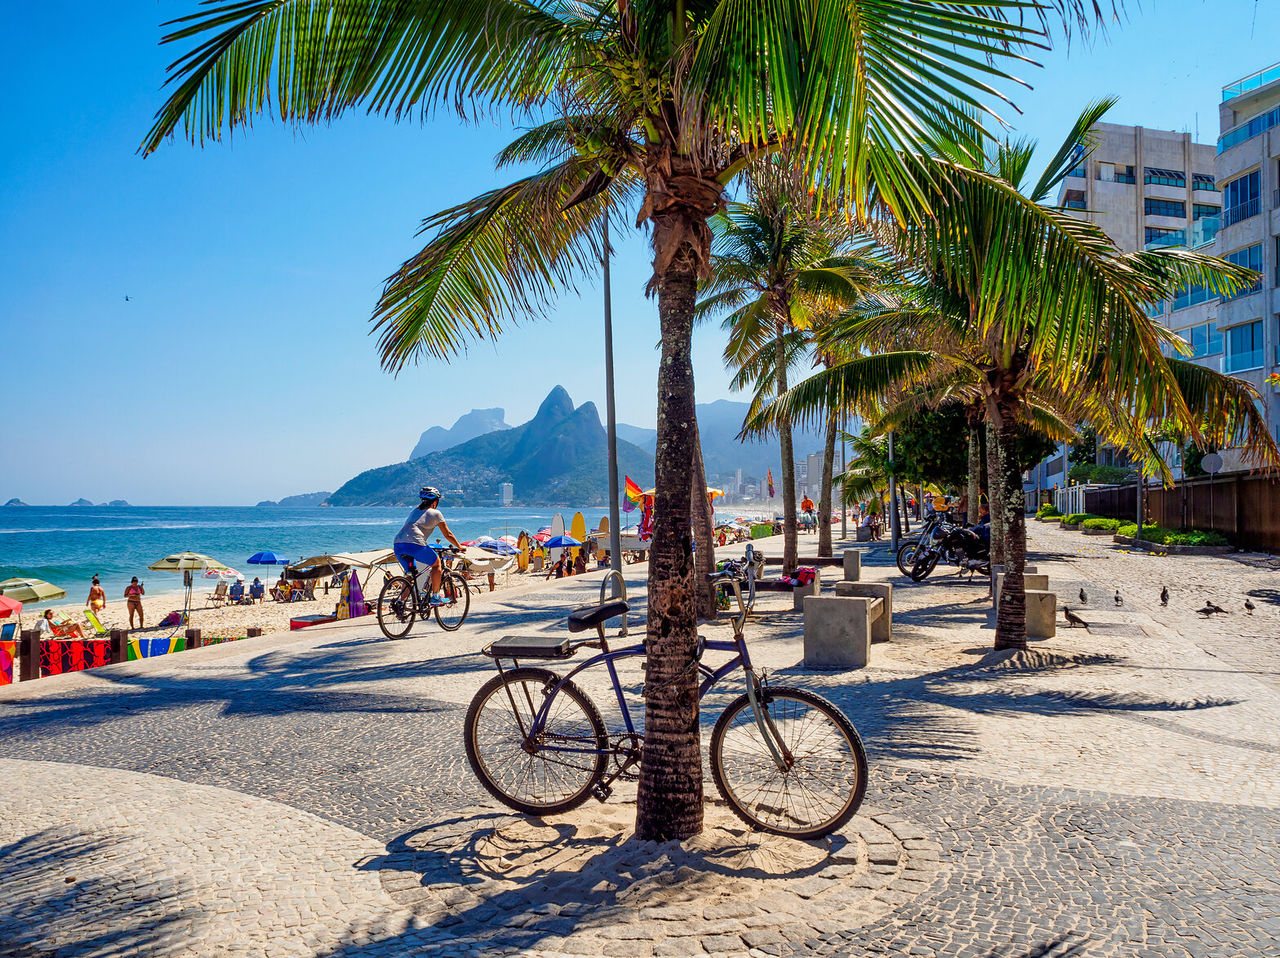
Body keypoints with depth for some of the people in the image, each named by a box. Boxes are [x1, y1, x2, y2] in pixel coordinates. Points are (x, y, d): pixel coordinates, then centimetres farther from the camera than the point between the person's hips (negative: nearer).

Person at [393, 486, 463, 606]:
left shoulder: (415, 510, 30)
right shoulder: (435, 513, 14)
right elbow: (448, 535, 19)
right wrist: (459, 547, 33)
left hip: (397, 543, 6)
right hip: (415, 544, -6)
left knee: (409, 573, 24)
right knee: (437, 563, 16)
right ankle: (435, 597, 13)